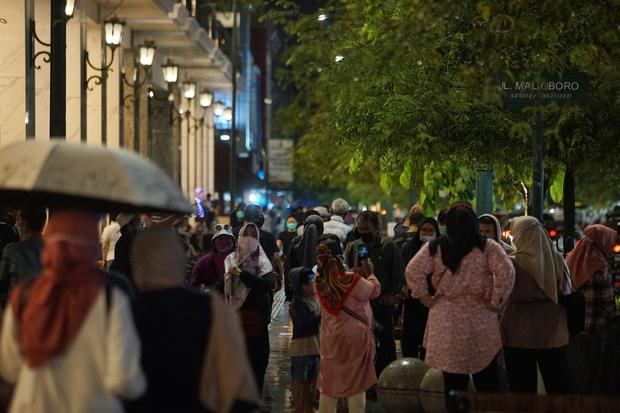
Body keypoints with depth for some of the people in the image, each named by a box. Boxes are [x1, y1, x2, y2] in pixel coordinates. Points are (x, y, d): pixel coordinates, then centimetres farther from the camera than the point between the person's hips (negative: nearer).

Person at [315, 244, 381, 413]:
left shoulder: (320, 282, -5)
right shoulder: (352, 280, -21)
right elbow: (374, 290, -3)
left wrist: (356, 271, 14)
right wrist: (370, 273, 12)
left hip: (330, 337, 5)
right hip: (354, 336, -5)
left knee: (329, 381, 12)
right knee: (356, 383, 5)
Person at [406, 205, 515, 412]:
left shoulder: (434, 249, 0)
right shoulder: (488, 248, -5)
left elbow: (413, 271, -5)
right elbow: (506, 272, -15)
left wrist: (426, 299, 2)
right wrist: (495, 302, -6)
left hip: (446, 322, 1)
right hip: (480, 320, -1)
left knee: (453, 381, 8)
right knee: (487, 382, 8)